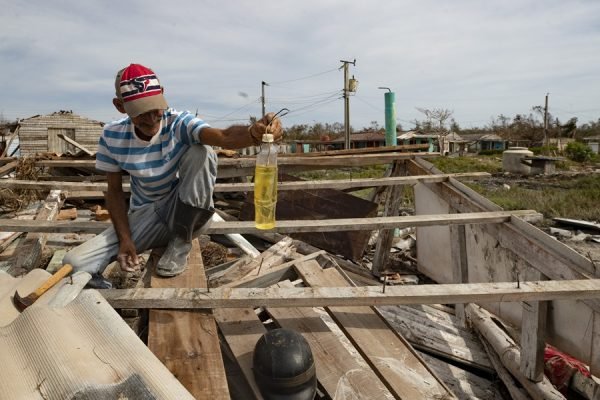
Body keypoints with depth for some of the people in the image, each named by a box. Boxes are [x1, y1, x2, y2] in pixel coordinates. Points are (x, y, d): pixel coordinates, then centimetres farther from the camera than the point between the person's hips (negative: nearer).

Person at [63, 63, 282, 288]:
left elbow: (225, 137, -40)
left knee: (201, 151, -30)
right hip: (144, 216, 2)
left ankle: (181, 242, -13)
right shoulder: (112, 136, -10)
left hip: (189, 215, -1)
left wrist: (253, 133, -63)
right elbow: (114, 191, -1)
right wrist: (125, 239, -13)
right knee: (74, 263, -19)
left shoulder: (179, 123, -19)